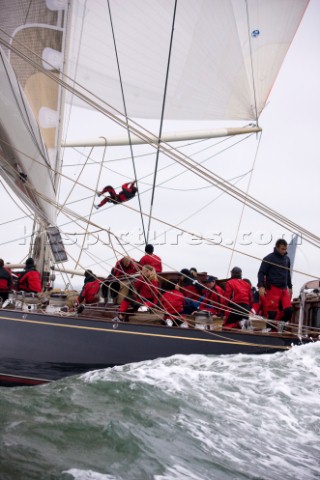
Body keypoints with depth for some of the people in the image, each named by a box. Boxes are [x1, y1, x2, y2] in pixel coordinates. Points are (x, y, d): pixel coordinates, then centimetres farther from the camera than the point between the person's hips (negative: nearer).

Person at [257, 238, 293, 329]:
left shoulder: (287, 259, 15)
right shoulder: (269, 258, -5)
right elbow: (261, 273, -6)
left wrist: (290, 287, 24)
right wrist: (261, 286, -16)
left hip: (284, 289, 6)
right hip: (272, 288, -6)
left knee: (289, 310, -3)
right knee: (272, 311, -8)